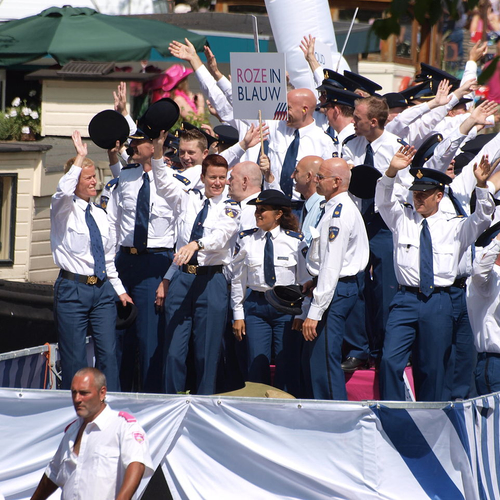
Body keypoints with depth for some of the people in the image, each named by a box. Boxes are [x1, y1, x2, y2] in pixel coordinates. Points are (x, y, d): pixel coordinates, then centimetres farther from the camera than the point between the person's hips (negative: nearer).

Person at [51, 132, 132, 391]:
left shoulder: (100, 215, 15)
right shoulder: (64, 210, -2)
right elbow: (63, 190, -27)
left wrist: (119, 289, 17)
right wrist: (80, 157, -23)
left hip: (102, 291, 5)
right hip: (72, 289, -5)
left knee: (108, 354, 0)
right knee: (74, 359, -3)